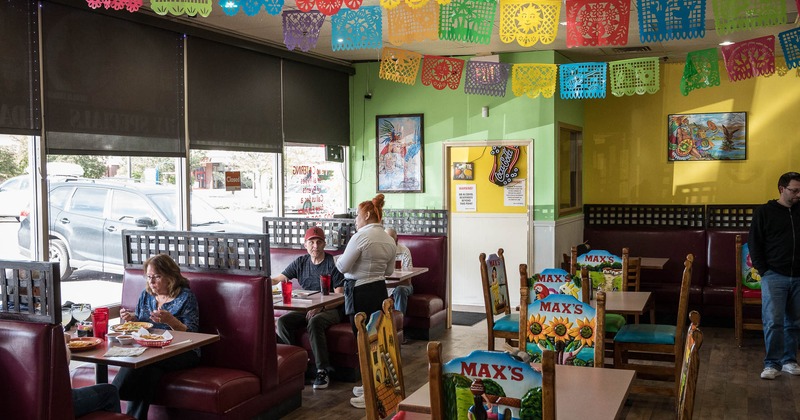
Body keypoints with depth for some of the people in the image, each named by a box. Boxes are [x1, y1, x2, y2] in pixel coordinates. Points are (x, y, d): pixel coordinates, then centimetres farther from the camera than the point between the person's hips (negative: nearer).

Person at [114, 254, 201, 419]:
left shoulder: (186, 296, 0)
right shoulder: (146, 295, 17)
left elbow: (191, 334, -6)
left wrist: (170, 320, -23)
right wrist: (131, 318, 4)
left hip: (182, 352, -4)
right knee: (150, 370, -35)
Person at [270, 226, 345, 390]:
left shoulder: (333, 263, -6)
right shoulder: (301, 262, 11)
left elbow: (339, 295, -10)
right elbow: (279, 278, 8)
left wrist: (320, 308, -24)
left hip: (331, 309, -5)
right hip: (306, 308, 5)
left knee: (314, 322, -36)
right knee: (282, 321, -20)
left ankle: (322, 371, -30)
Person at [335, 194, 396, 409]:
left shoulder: (360, 237, -15)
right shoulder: (389, 240, 8)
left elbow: (342, 267, -12)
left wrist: (339, 258, 9)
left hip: (360, 293, -8)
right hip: (380, 290, 8)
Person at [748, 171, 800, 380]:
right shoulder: (764, 212, -1)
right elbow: (755, 244, 0)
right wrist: (763, 271, -6)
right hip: (774, 276, -3)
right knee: (773, 321, -7)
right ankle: (772, 363, 1)